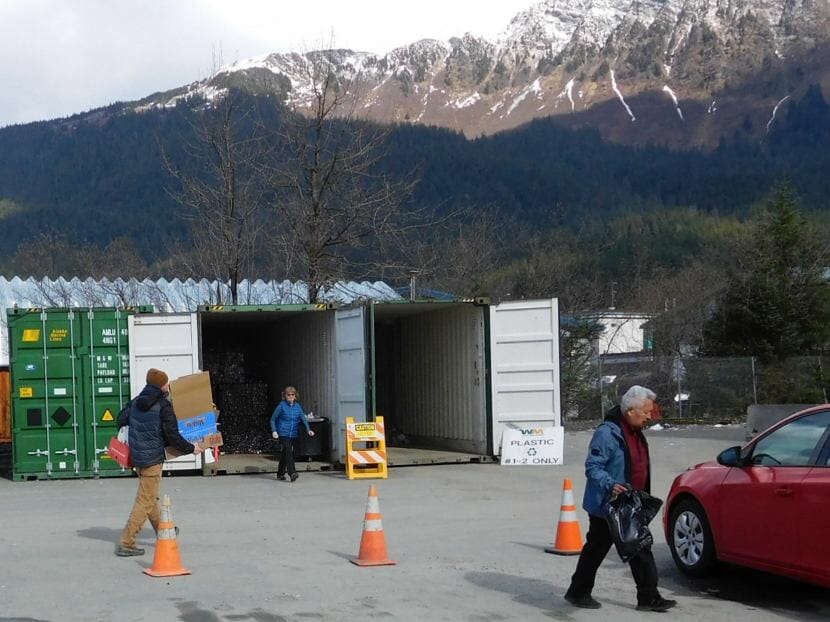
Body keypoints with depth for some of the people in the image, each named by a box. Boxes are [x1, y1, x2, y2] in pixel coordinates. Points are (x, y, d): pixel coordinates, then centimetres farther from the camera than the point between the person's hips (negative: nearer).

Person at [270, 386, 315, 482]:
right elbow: (273, 419, 0)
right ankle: (292, 473, -24)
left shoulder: (298, 406, 6)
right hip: (283, 434, -5)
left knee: (284, 454, 13)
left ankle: (280, 474, 24)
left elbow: (303, 418, 2)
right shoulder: (281, 406, -5)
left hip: (293, 434, 5)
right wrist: (274, 431, -11)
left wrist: (308, 429, -13)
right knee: (288, 452, -17)